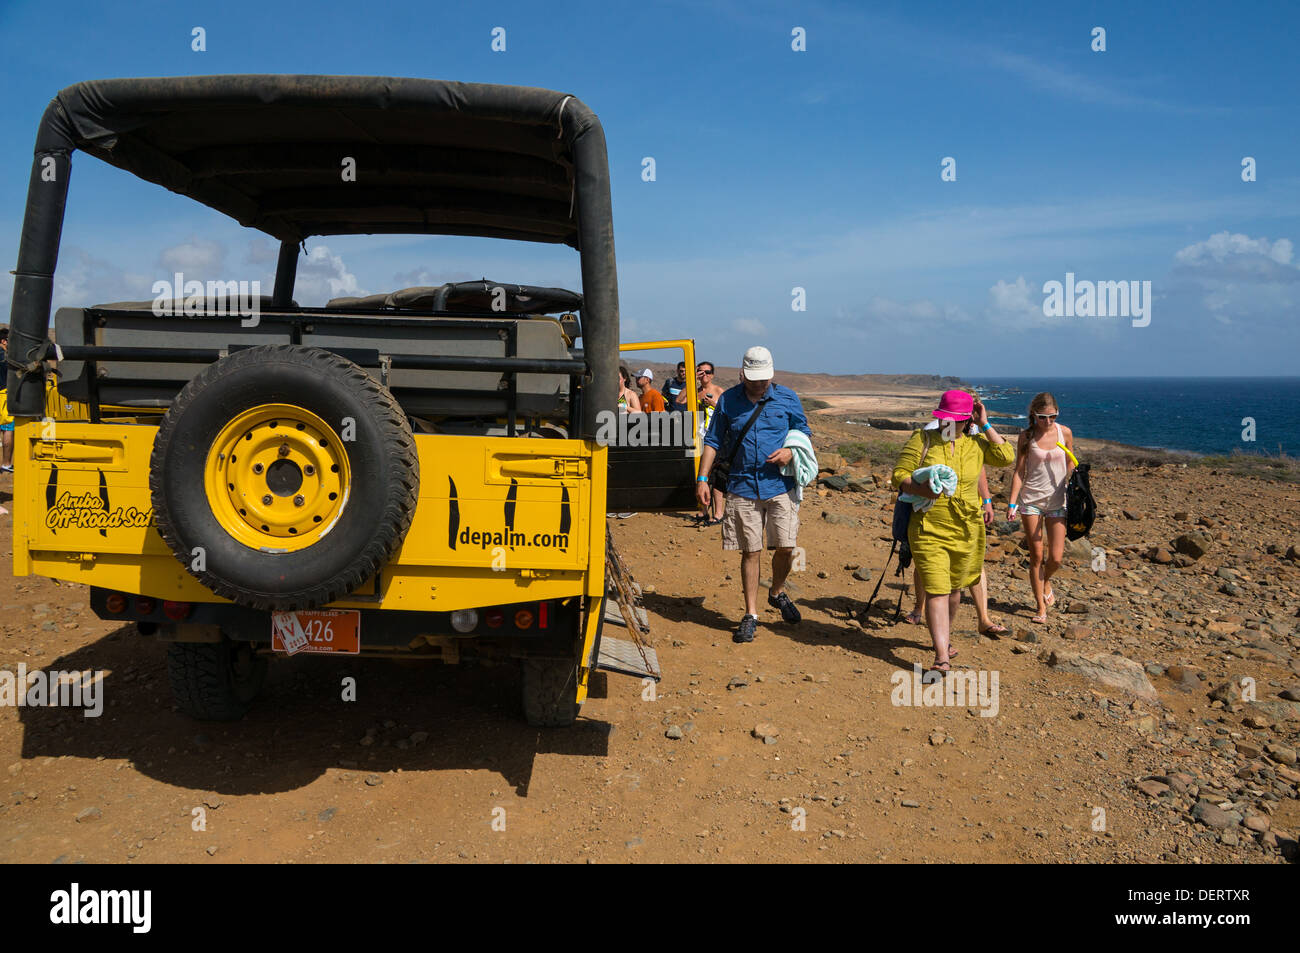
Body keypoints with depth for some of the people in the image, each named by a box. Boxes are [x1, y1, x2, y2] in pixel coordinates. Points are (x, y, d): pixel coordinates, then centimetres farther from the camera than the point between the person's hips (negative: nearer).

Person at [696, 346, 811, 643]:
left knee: (785, 547, -2)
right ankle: (751, 614, 14)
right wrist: (702, 478, 1)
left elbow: (804, 434, 14)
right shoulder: (728, 400, 4)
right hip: (742, 487, 0)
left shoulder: (787, 398, 5)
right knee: (750, 552, 2)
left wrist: (791, 452, -8)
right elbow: (713, 441, 9)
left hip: (780, 486, 0)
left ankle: (777, 592, 29)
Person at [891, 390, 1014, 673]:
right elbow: (899, 475, -4)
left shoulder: (976, 444, 6)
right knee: (936, 591, -12)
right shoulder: (922, 439, -2)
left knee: (954, 588, 18)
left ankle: (944, 636, 42)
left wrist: (986, 426, -4)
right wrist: (920, 489, -24)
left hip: (966, 531, 4)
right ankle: (942, 656, -14)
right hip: (928, 530, -4)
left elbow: (1008, 458, -6)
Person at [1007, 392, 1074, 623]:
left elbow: (1071, 466, 11)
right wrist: (1012, 503, -7)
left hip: (1057, 500, 1)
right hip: (1031, 500, -1)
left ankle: (1046, 581, 32)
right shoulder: (1026, 436, -3)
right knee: (1036, 556, 1)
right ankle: (1041, 607, 13)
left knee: (1056, 557, -3)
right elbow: (1019, 472, -1)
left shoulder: (1065, 433, 0)